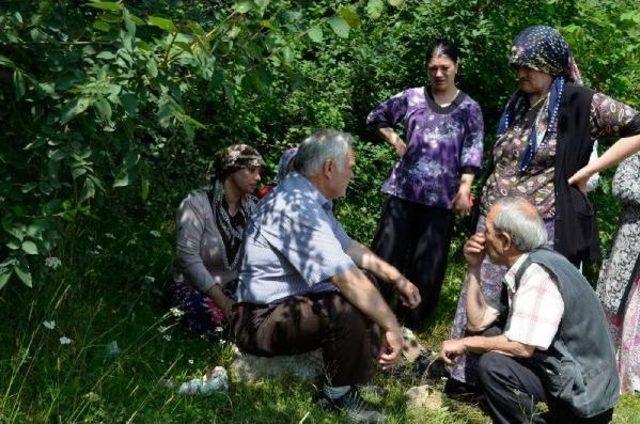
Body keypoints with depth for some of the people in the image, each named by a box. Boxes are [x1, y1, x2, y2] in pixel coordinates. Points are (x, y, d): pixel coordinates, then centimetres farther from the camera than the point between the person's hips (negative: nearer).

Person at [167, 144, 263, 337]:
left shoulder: (251, 207, 5)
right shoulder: (197, 203, -13)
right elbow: (188, 257, -21)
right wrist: (223, 301, -26)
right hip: (193, 288, -5)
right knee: (215, 318, -36)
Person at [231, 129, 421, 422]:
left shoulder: (308, 198, 6)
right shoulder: (297, 207, -27)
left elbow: (348, 246, 18)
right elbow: (347, 278, -31)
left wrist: (396, 279, 13)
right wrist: (391, 325, -24)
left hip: (292, 303, 11)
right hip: (262, 320, -11)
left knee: (373, 302, 12)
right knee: (350, 309, -31)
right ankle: (340, 395, -10)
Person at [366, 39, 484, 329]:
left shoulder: (468, 108, 4)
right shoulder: (412, 98, 6)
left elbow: (472, 151, -2)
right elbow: (376, 117, 18)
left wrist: (465, 189, -13)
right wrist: (396, 143, 6)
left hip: (442, 196, 0)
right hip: (403, 190, 1)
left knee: (429, 263, 4)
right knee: (386, 254, 0)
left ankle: (411, 323, 15)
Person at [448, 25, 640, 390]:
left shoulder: (579, 102, -8)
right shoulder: (518, 105, 13)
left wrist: (585, 171, -13)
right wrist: (486, 204, 15)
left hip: (542, 227, -6)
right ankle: (465, 377, 20)